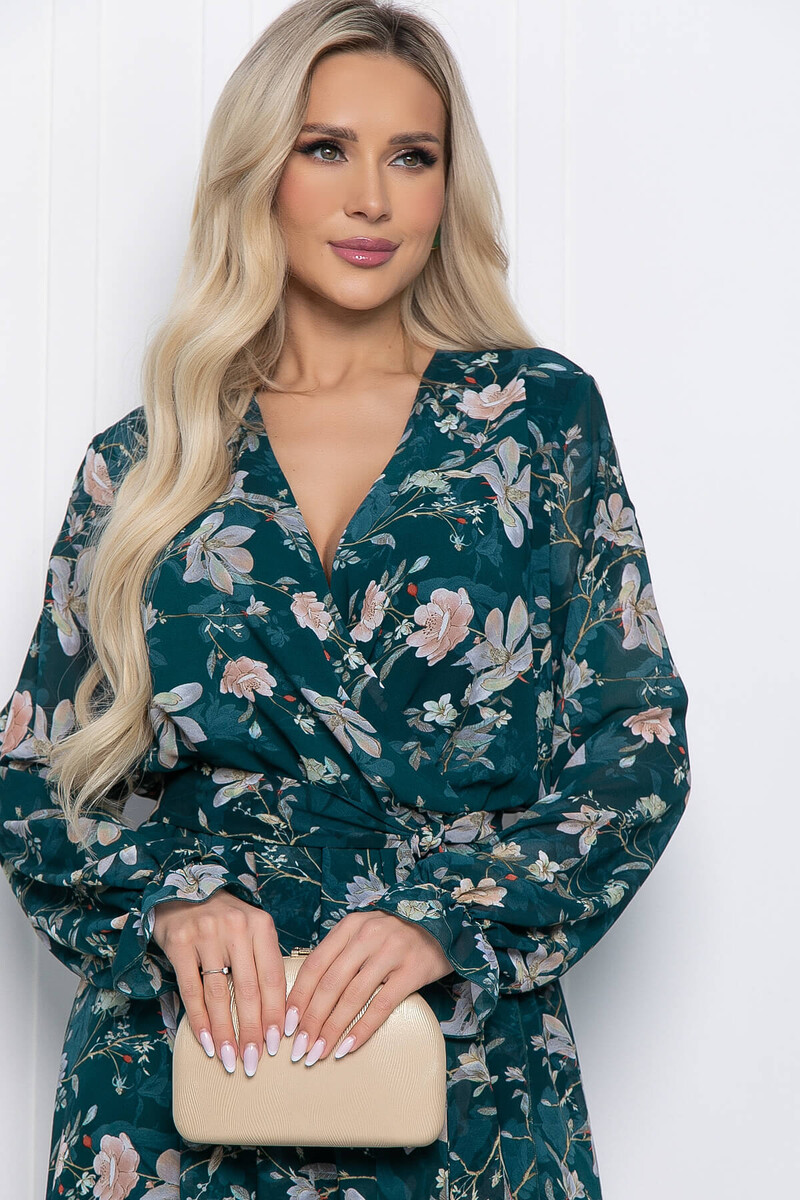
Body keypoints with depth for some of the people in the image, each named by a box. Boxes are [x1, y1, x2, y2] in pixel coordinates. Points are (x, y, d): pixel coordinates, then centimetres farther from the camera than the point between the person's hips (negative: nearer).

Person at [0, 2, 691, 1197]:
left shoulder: (539, 414, 2)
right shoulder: (147, 461, 5)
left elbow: (639, 750, 0)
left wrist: (448, 916, -14)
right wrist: (172, 895, -13)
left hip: (466, 1076, 0)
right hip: (186, 1072, 1)